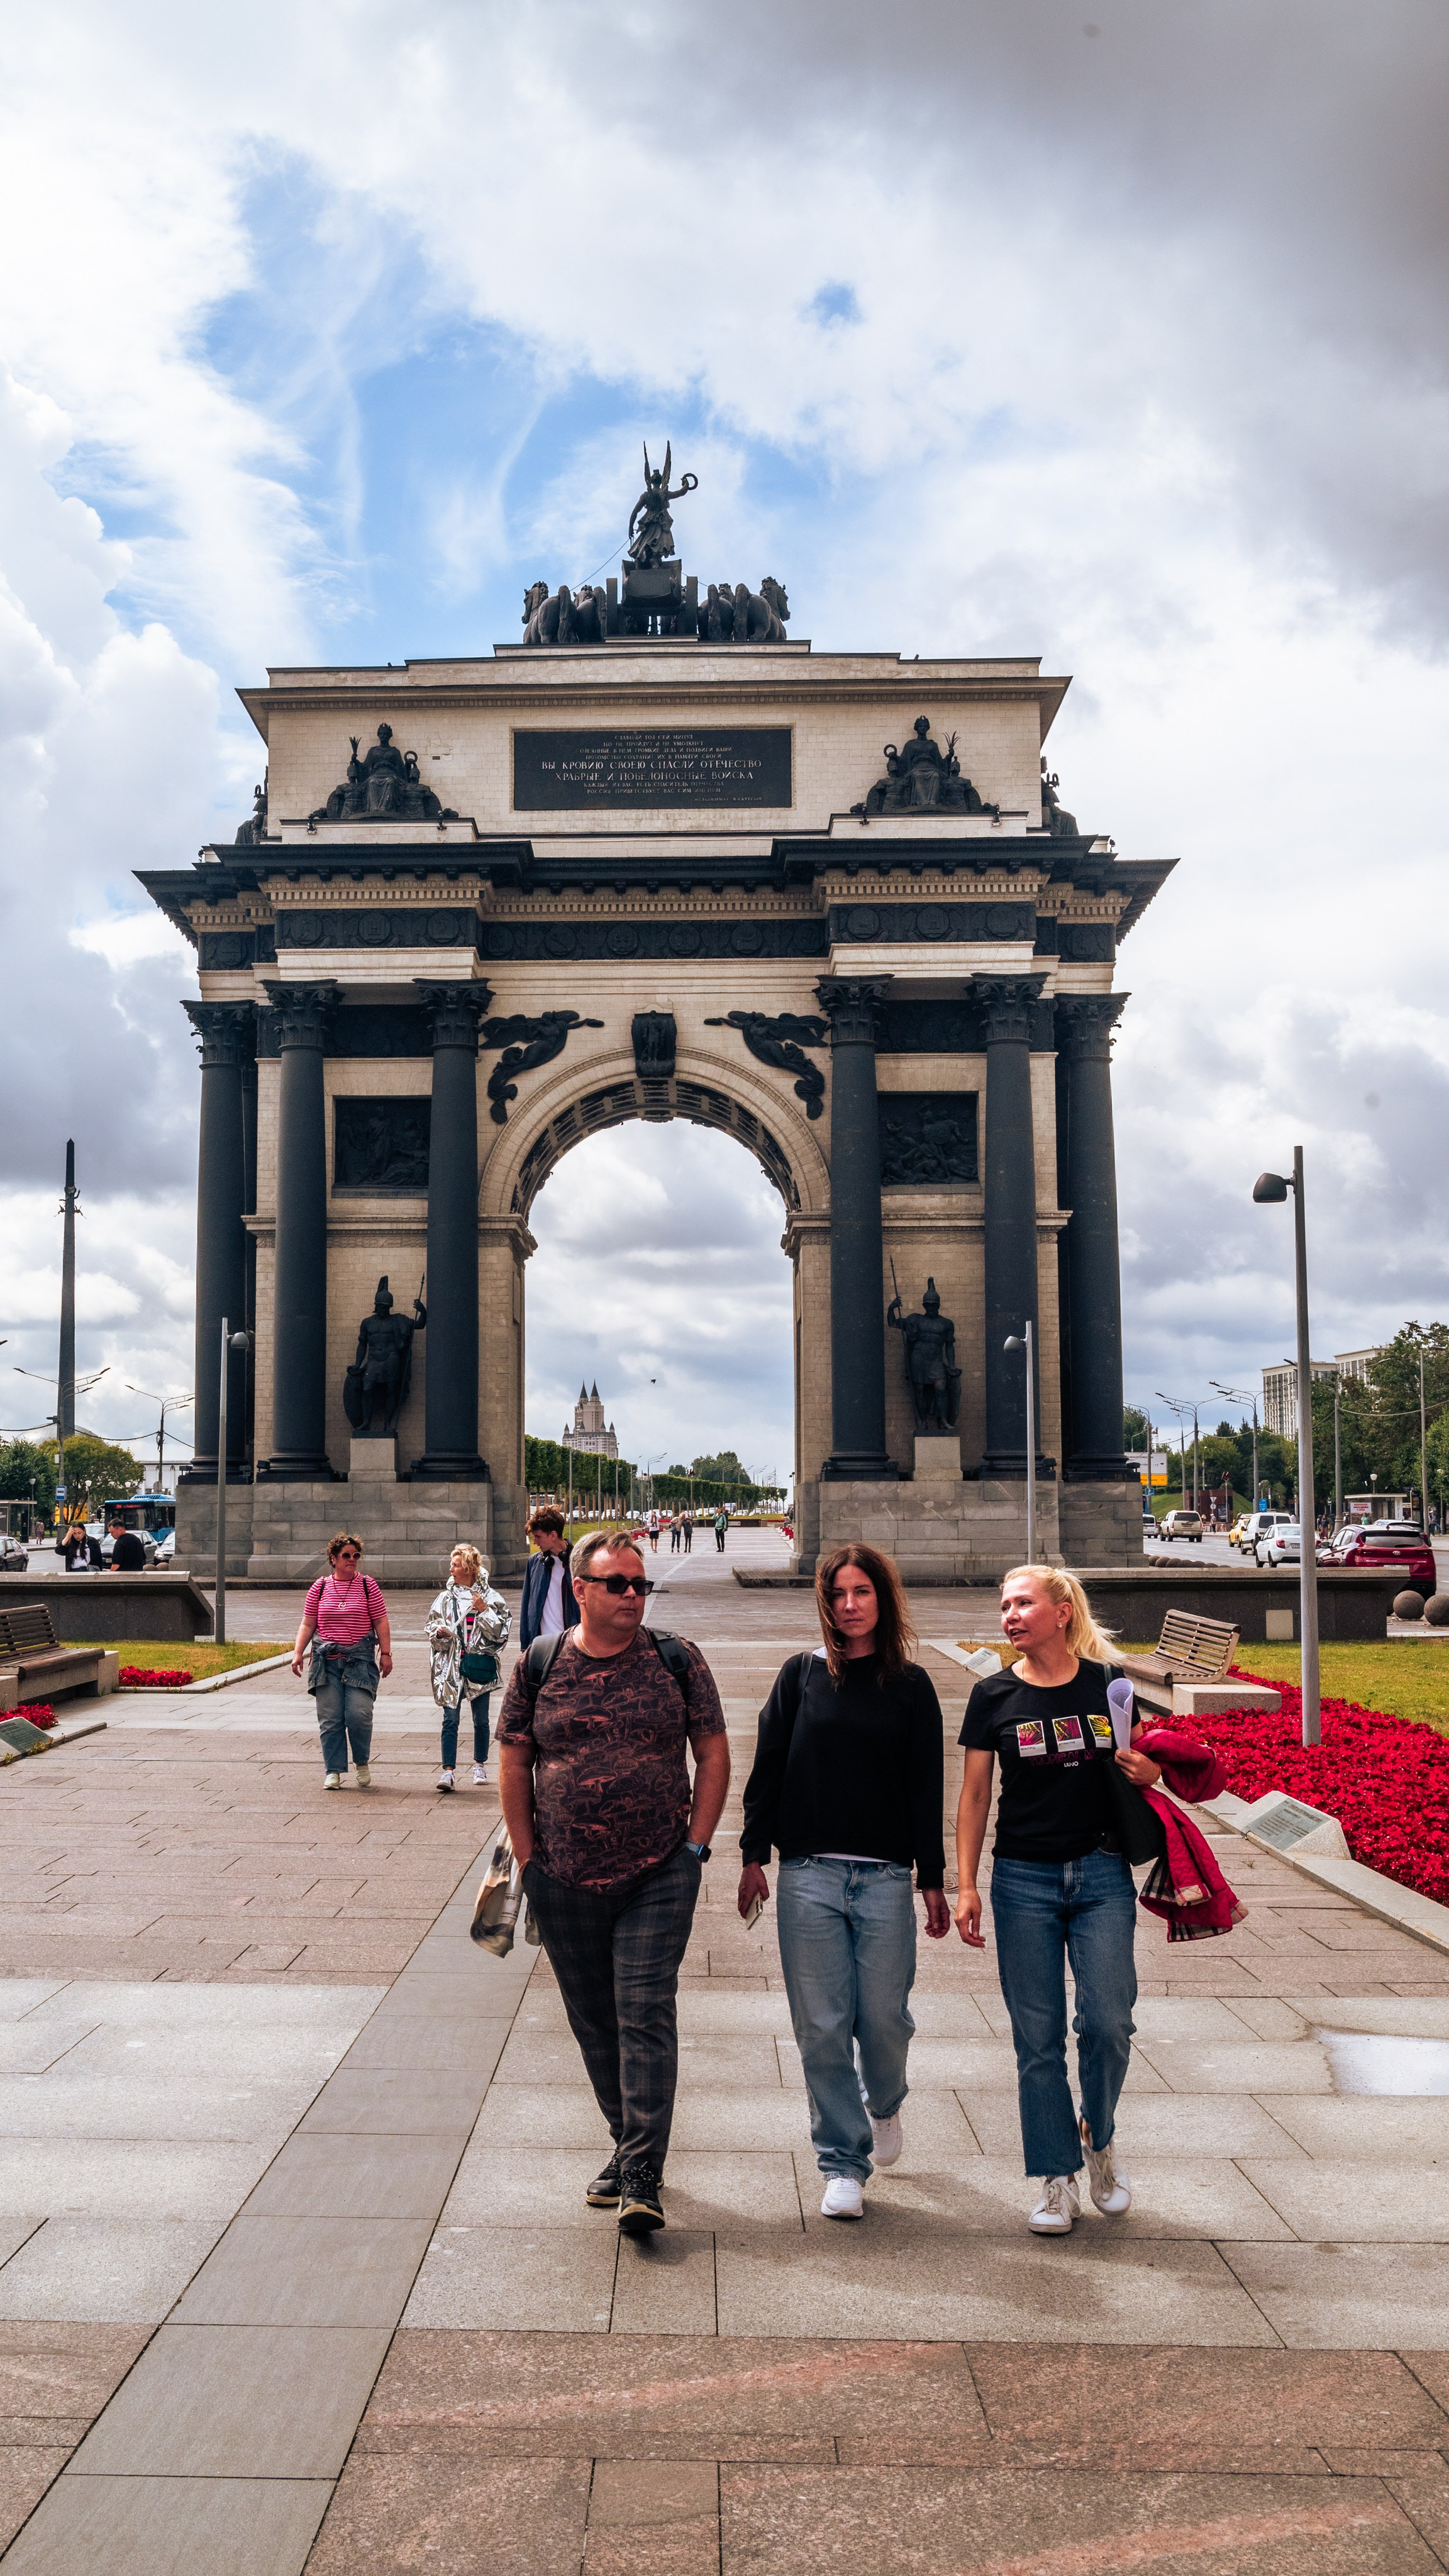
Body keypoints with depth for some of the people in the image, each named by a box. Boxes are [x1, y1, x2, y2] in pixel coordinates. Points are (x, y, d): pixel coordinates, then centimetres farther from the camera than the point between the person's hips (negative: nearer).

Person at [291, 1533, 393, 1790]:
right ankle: (333, 1771, 10)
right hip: (327, 1660, 2)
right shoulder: (321, 1586, 8)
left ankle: (362, 1762, 12)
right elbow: (308, 1624, 10)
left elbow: (381, 1623, 5)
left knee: (359, 1714, -11)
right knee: (329, 1718, 1)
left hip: (360, 1660, -2)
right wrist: (298, 1653, 2)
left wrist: (386, 1653, -1)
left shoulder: (367, 1585, 5)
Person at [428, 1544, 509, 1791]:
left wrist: (485, 1611, -14)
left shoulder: (490, 1597, 1)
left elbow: (500, 1631, -2)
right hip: (451, 1665, 1)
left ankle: (480, 1766, 24)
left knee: (481, 1719, 9)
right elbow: (432, 1626, 13)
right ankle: (448, 1771, -8)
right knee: (450, 1719, -6)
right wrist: (439, 1632, -8)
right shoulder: (446, 1597, 8)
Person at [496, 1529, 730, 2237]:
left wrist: (695, 1845, -2)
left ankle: (641, 2177, -2)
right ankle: (629, 2145, 31)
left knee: (645, 2015, -7)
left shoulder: (677, 1661, -1)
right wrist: (529, 1860, 2)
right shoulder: (538, 1665, 0)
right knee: (594, 2022, 13)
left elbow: (713, 1754, 3)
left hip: (660, 1878, -2)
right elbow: (513, 1765, 5)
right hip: (564, 1884, 2)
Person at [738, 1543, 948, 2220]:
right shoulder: (801, 1675, 4)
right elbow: (766, 1768, 5)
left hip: (886, 1880, 0)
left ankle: (883, 2102, 36)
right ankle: (843, 2163, 17)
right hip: (809, 1877, 0)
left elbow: (927, 1788, 7)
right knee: (822, 2027, 1)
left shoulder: (911, 1686, 5)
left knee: (885, 2019, 2)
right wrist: (754, 1855, 0)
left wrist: (933, 1879, 6)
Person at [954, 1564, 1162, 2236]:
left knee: (1108, 2021, -6)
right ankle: (1059, 2180, 16)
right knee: (1038, 2036, 3)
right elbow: (974, 1795, 4)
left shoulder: (1107, 1684, 1)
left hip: (1102, 1875, 0)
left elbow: (1138, 1766, 15)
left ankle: (1099, 2138, 22)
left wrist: (1149, 1773, -9)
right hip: (1024, 1879, 0)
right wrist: (966, 1886, -1)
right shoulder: (994, 1696, 0)